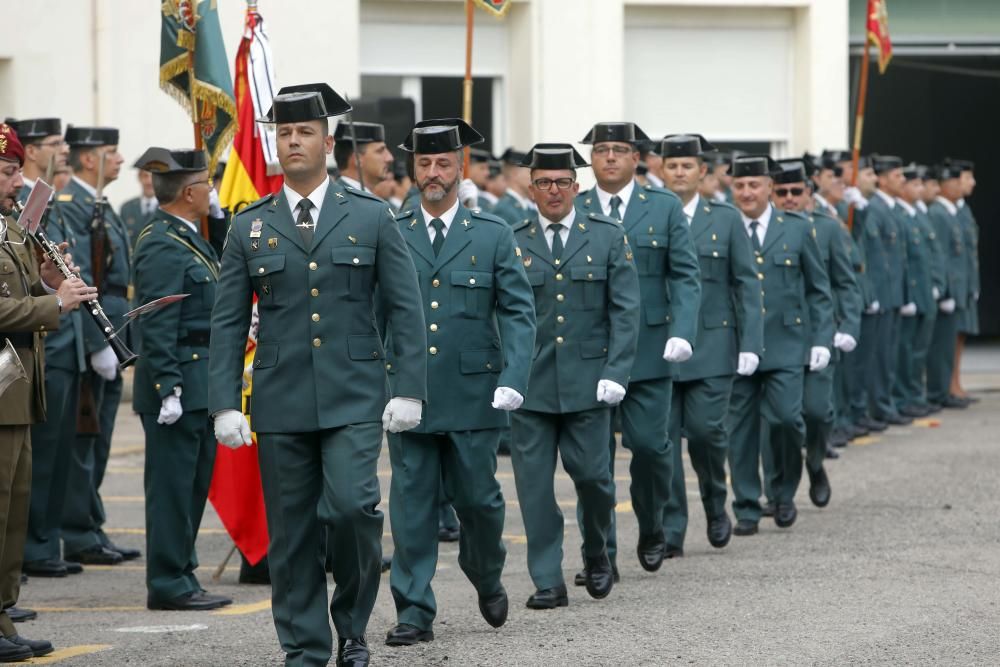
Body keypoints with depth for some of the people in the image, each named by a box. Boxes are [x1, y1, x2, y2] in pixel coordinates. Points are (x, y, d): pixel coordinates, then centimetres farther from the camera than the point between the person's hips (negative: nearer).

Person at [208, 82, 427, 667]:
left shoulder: (371, 217, 4)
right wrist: (225, 403, -2)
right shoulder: (249, 228, 7)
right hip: (281, 401, 2)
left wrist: (410, 389, -5)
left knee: (352, 507, -17)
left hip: (353, 399, -2)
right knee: (292, 532, 4)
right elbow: (227, 324, 7)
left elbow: (406, 311, 4)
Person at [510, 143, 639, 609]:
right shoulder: (512, 242, 6)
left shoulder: (607, 236, 5)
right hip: (529, 382, 1)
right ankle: (548, 582, 6)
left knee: (591, 473, -2)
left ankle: (597, 552, 26)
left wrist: (616, 372, -8)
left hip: (587, 380, -1)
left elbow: (625, 309, 2)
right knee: (534, 483, -1)